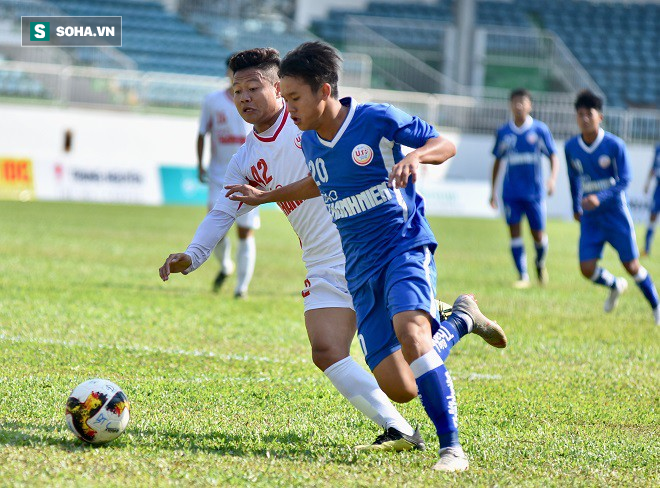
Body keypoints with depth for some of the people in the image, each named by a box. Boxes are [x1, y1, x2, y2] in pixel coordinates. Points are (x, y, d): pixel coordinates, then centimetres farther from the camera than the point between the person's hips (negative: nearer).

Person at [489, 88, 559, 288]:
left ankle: (540, 263, 33)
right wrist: (492, 191, 12)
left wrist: (552, 178, -19)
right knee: (514, 232, -5)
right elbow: (497, 161, 13)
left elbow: (553, 156, -1)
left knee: (538, 234, 2)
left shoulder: (540, 129, -2)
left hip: (534, 191, -1)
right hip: (511, 192, 1)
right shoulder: (503, 132, 4)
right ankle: (523, 276, 1)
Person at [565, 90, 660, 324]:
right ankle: (615, 286, 26)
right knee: (587, 269, -7)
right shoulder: (571, 147, -2)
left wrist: (600, 198, -30)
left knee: (631, 266, -1)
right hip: (590, 218, 3)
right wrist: (576, 207, 21)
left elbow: (624, 180, -15)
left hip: (616, 214, -3)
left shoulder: (615, 145, -14)